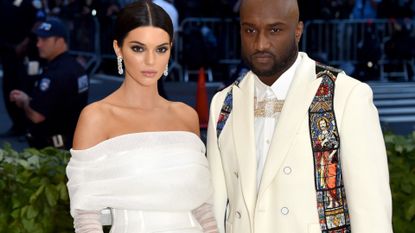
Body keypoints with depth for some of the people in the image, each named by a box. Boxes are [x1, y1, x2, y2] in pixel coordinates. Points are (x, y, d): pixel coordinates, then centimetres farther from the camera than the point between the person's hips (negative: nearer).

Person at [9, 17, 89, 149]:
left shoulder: (54, 74, -23)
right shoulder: (76, 68, 9)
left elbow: (36, 116, -27)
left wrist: (24, 102, -5)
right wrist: (29, 99, 12)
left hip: (52, 147, -10)